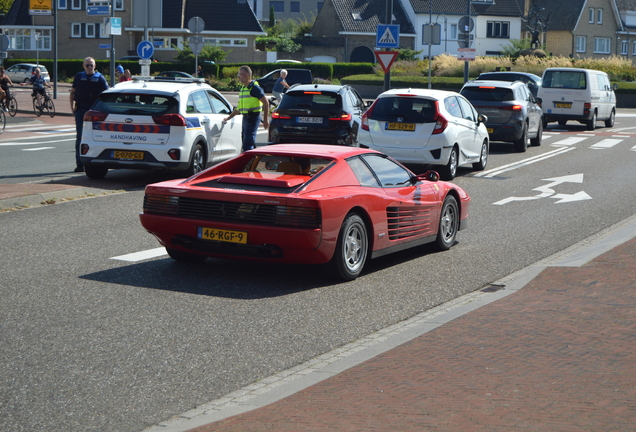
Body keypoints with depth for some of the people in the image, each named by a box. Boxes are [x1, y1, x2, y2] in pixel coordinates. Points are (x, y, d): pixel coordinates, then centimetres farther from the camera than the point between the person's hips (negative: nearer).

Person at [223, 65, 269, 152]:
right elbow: (239, 107, 26)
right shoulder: (243, 88, 17)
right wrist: (229, 117, 28)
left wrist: (266, 119, -18)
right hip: (245, 118, 10)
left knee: (247, 145, -15)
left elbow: (266, 103, -13)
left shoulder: (254, 87, -11)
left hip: (253, 118, -9)